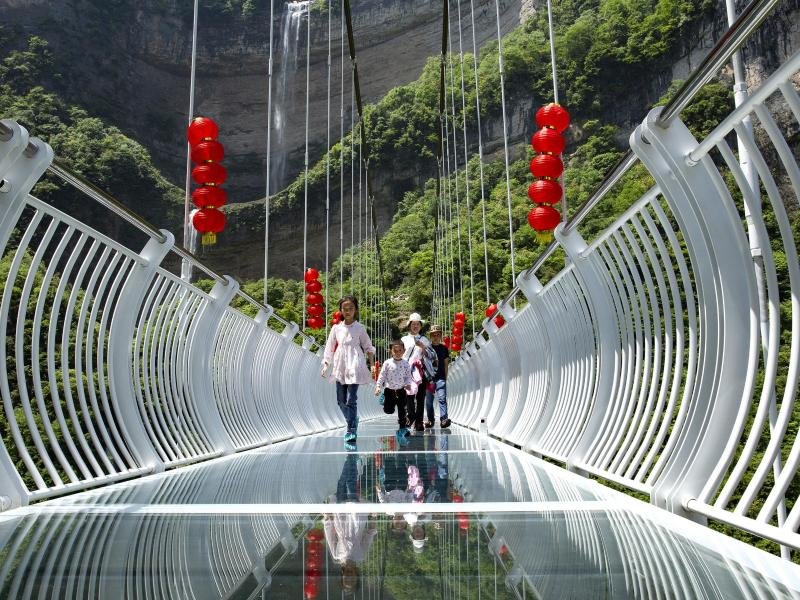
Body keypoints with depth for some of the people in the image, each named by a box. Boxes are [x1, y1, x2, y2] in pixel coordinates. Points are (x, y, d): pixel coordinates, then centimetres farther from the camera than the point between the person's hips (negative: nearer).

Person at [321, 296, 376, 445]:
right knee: (341, 400, 8)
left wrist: (371, 359, -6)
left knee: (351, 400, -8)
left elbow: (368, 347, 8)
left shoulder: (359, 328, 2)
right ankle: (353, 422, 30)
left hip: (354, 367, -4)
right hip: (340, 367, 4)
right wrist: (325, 365, 3)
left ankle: (351, 431, -2)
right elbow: (329, 347, 10)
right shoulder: (336, 328, 9)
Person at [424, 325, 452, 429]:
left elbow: (446, 364, 11)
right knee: (428, 400, 7)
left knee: (442, 398, -11)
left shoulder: (444, 348, 9)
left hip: (440, 378, 0)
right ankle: (430, 420, 17)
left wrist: (445, 378, 8)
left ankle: (444, 419, -16)